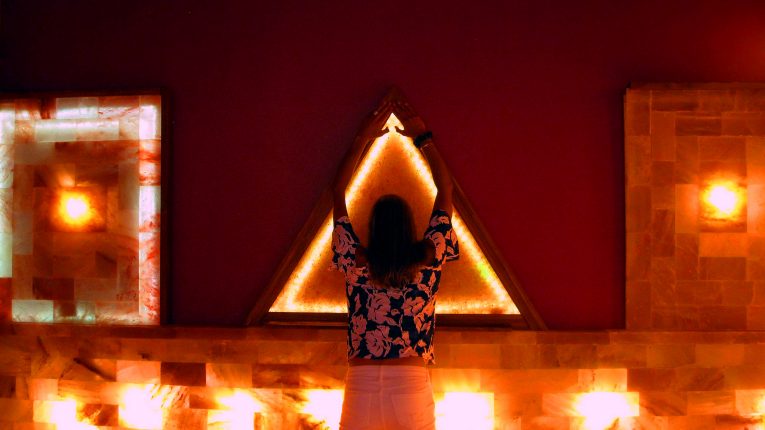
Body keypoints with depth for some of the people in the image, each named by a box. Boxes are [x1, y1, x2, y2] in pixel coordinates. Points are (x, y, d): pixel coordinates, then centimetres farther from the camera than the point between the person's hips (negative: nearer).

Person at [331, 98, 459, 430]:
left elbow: (338, 193, 14)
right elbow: (445, 189, 13)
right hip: (412, 387, 0)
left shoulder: (356, 265, 2)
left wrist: (363, 138, 19)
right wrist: (422, 138, 20)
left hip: (361, 387, 0)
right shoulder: (427, 263, 1)